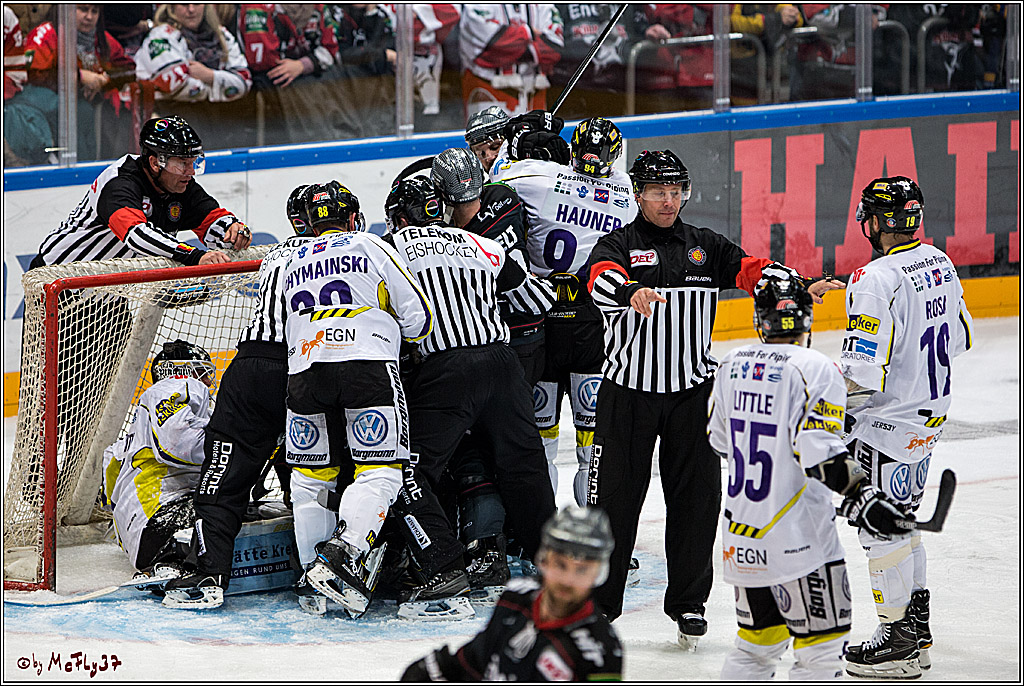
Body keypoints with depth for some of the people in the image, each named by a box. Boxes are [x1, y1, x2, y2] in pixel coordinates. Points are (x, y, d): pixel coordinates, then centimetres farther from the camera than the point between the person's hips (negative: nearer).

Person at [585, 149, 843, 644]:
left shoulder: (706, 247, 11)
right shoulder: (618, 246, -2)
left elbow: (751, 270, -1)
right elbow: (602, 280, -23)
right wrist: (632, 292, -46)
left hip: (692, 393, 3)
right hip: (628, 393, -3)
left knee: (695, 500, 3)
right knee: (613, 497, 0)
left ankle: (689, 604, 14)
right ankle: (597, 603, 12)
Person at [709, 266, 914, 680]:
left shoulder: (733, 365, 5)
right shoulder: (813, 370, -15)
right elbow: (819, 452, -25)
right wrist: (862, 499, -21)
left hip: (740, 537, 7)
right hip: (796, 538, -7)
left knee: (757, 642, 20)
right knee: (822, 645, 1)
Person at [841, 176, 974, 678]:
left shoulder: (877, 280, -24)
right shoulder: (940, 264, 4)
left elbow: (863, 371, -26)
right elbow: (958, 337, 16)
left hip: (890, 426, -9)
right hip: (930, 413, 9)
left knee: (882, 526, 0)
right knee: (900, 518, 21)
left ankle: (899, 642, 5)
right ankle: (917, 626, 30)